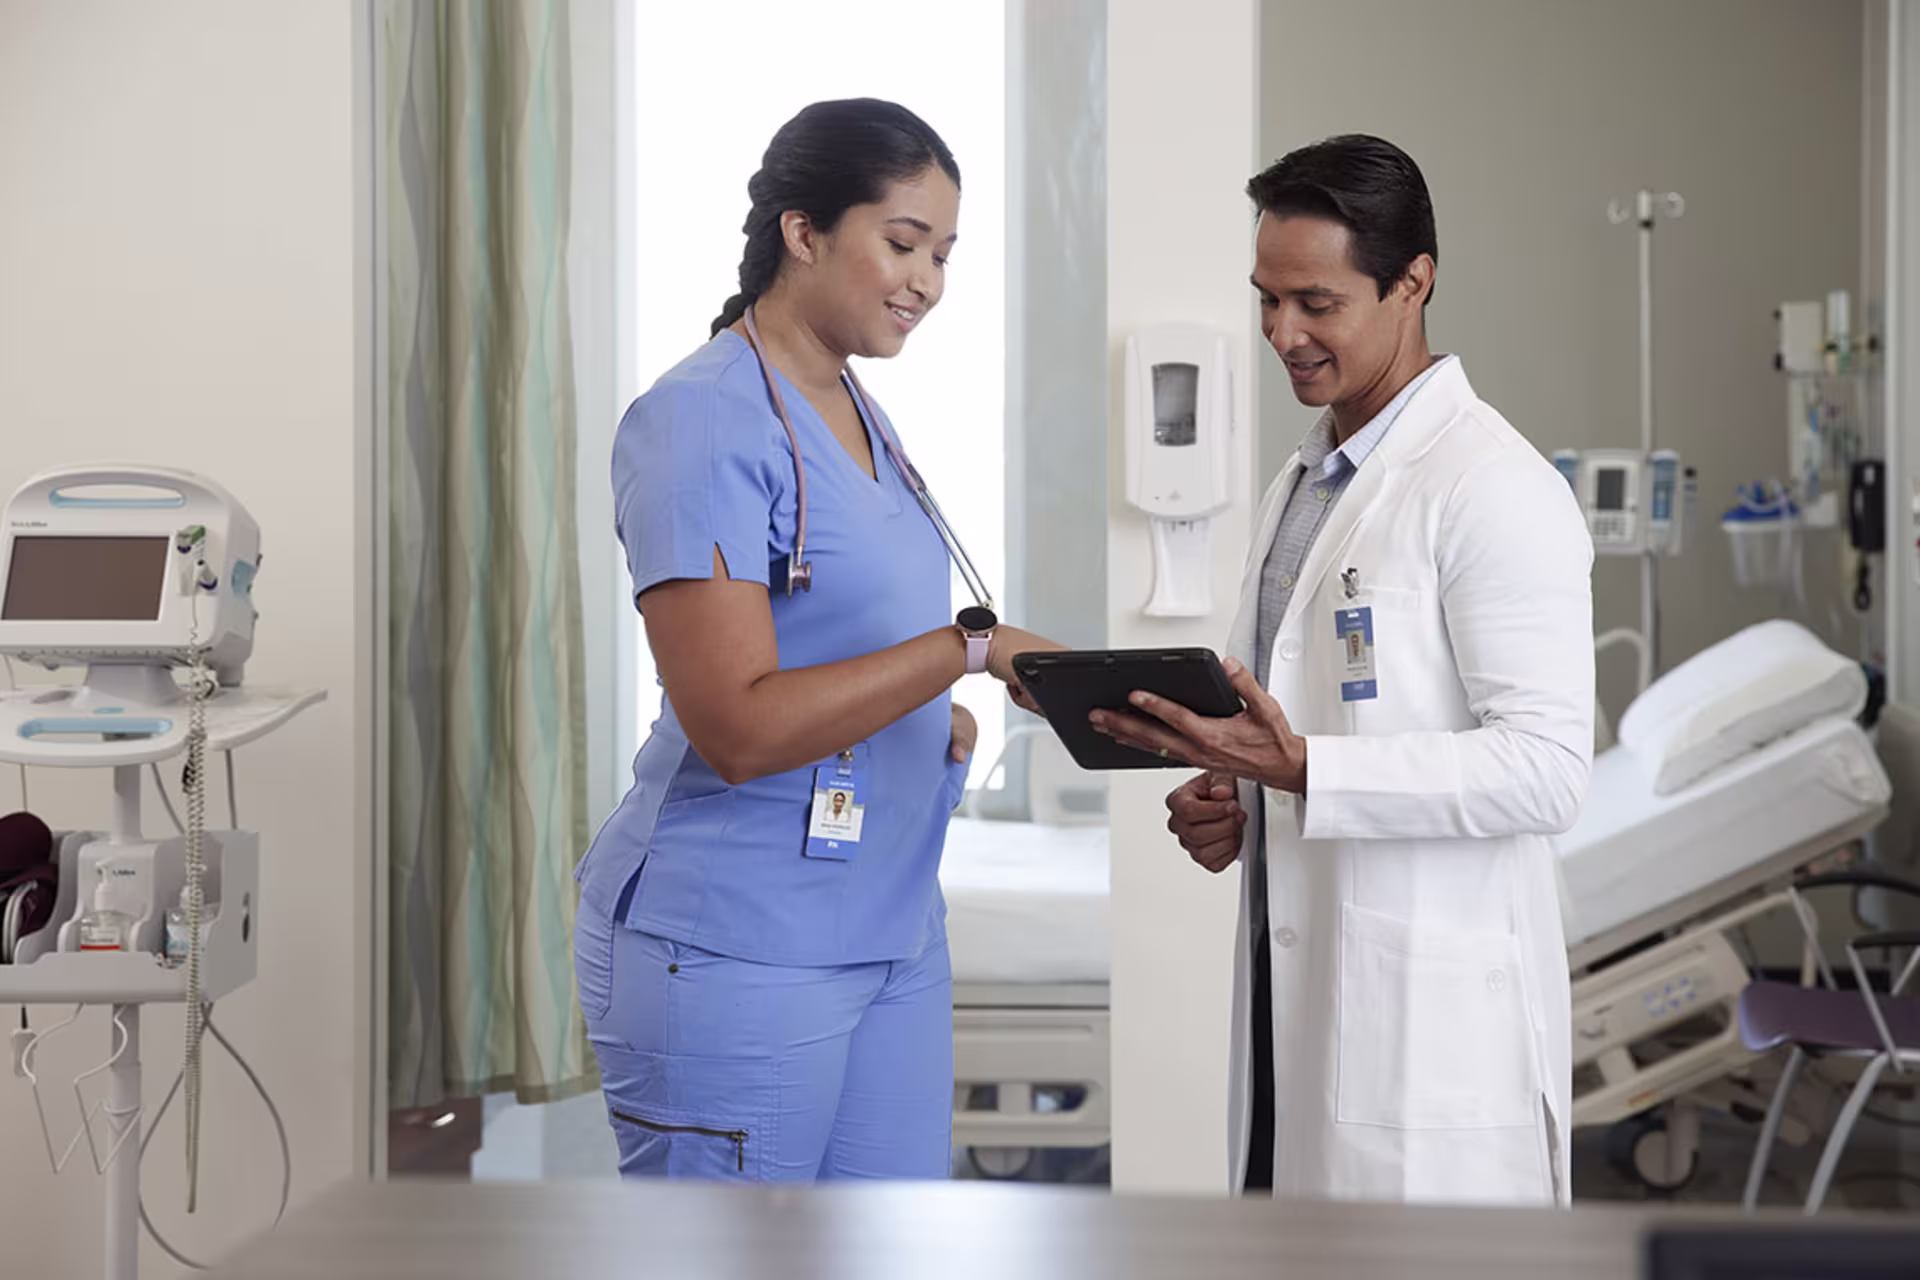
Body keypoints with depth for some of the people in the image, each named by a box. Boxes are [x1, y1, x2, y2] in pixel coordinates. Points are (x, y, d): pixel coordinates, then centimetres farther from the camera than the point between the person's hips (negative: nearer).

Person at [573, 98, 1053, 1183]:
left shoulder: (860, 413, 15)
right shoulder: (705, 420, -13)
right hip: (736, 947, -8)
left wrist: (939, 725, 3)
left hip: (893, 927, 9)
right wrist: (970, 646, -24)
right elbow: (738, 725, -21)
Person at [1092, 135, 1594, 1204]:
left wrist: (1299, 768, -24)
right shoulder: (1302, 484, 17)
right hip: (1296, 993, 8)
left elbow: (1547, 765, -18)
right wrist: (1231, 795, 4)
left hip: (1432, 1022, -8)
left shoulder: (1495, 489, -12)